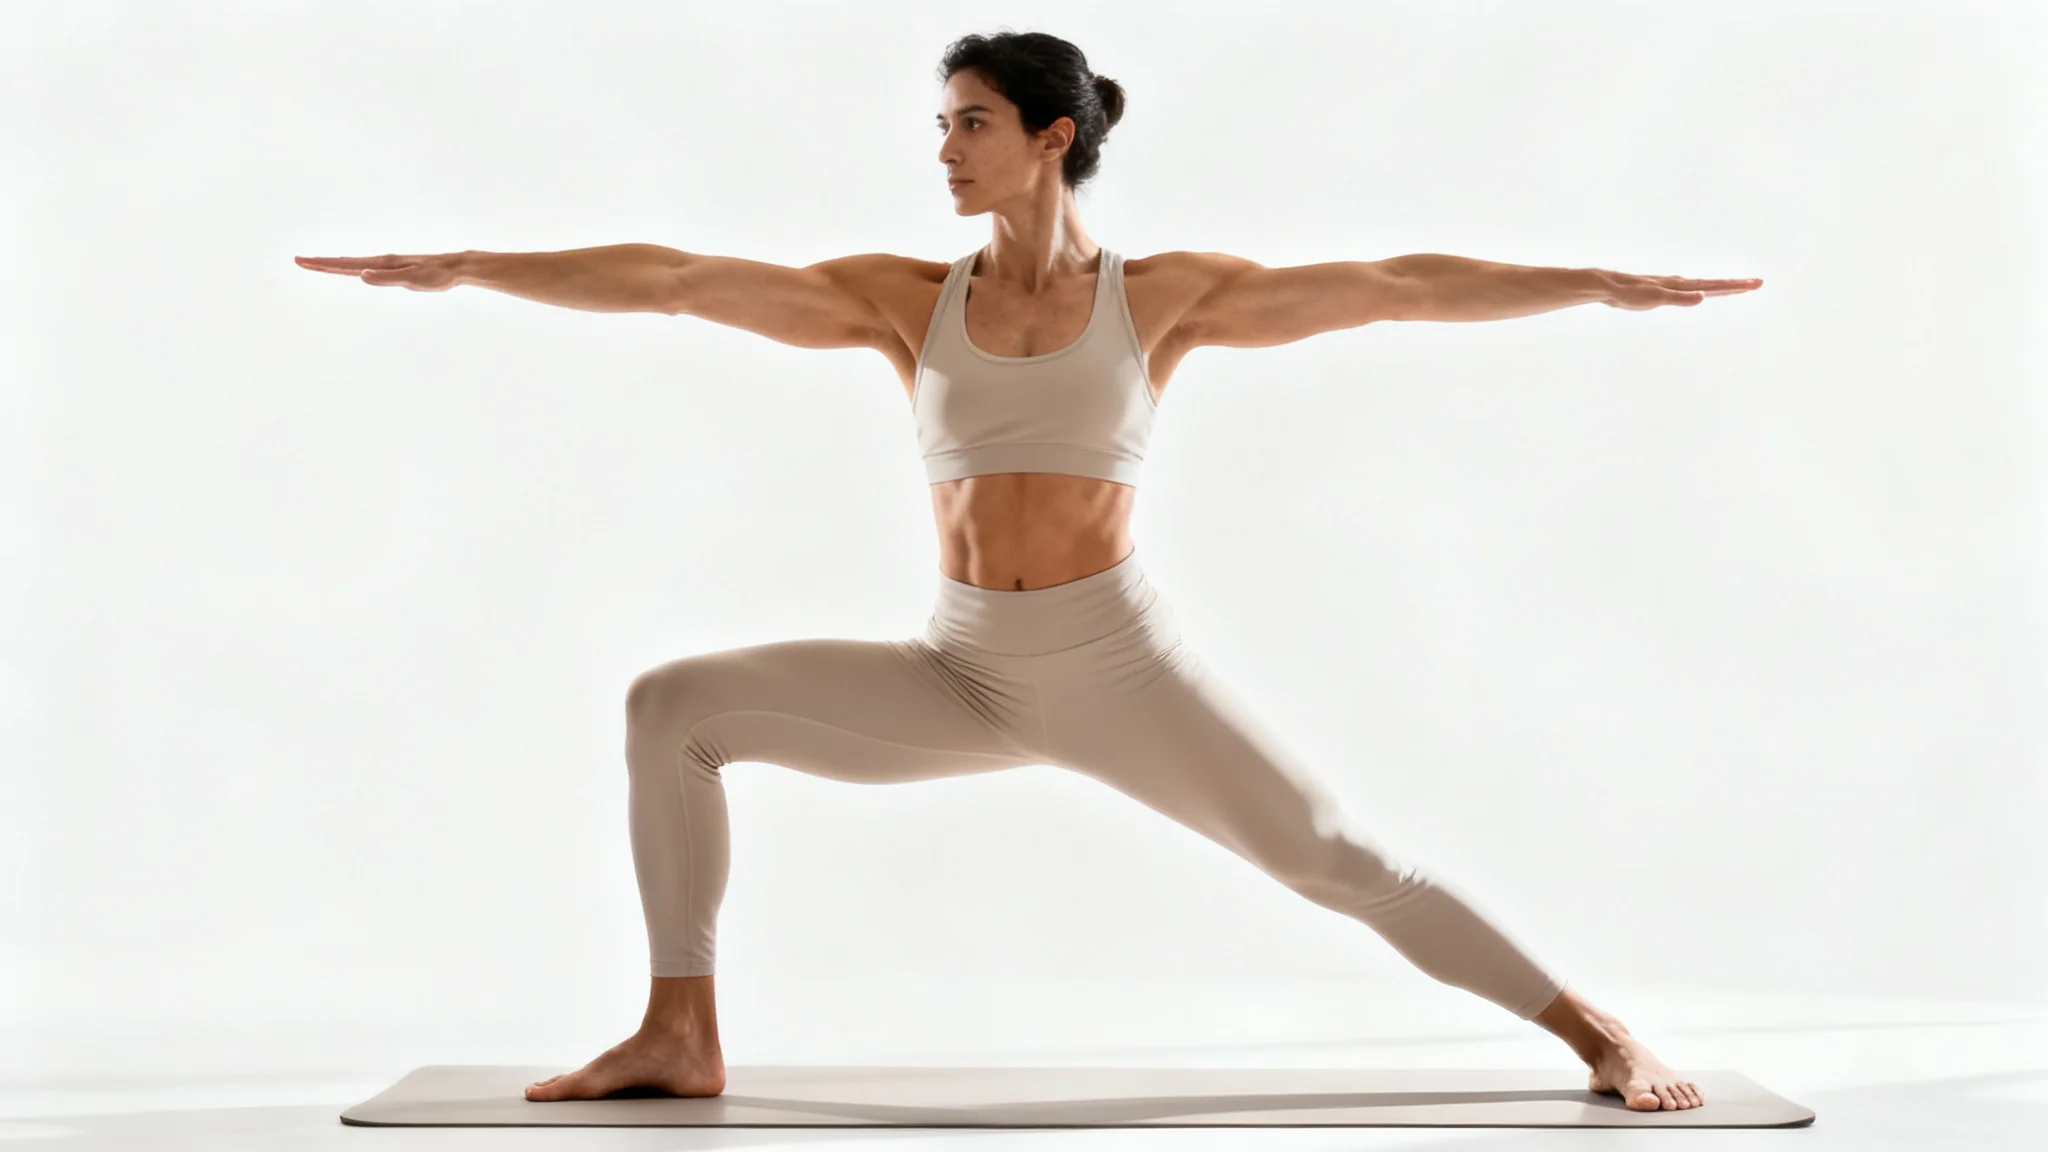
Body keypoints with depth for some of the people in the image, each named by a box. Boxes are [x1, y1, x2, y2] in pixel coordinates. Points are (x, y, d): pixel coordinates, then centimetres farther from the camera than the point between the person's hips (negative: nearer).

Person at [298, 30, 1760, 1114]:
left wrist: (1604, 282, -7)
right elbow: (677, 278, -1)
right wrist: (464, 265, -3)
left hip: (1119, 663, -3)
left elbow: (1390, 285, -4)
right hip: (960, 676, 3)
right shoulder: (910, 299, 3)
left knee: (1340, 860, -8)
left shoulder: (1162, 294, -2)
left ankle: (1599, 1032, 9)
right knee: (672, 703, -8)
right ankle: (681, 1033, -1)